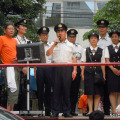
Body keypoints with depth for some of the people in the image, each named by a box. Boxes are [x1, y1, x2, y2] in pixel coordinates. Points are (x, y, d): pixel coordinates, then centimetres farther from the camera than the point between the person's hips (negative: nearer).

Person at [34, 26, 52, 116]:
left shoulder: (51, 46, 11)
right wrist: (35, 72, 3)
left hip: (49, 68, 1)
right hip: (40, 67, -1)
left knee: (48, 89, 1)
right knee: (40, 89, 0)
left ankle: (48, 110, 6)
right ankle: (40, 109, 4)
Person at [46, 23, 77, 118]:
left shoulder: (70, 45, 14)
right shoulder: (53, 44, 14)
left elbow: (74, 58, 11)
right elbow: (48, 54, 0)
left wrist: (74, 70, 0)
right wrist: (54, 45, -10)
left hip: (67, 68, 0)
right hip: (56, 68, 0)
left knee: (67, 90, -1)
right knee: (56, 89, -2)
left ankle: (67, 111, 4)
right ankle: (55, 111, 2)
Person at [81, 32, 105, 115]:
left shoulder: (101, 51, 8)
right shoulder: (86, 51, 9)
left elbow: (102, 64, 8)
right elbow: (83, 63, 8)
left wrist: (104, 74, 2)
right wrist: (82, 73, 1)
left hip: (98, 73, 0)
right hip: (88, 73, 0)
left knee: (98, 93, -3)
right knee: (89, 93, -2)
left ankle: (95, 110, 2)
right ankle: (90, 110, 3)